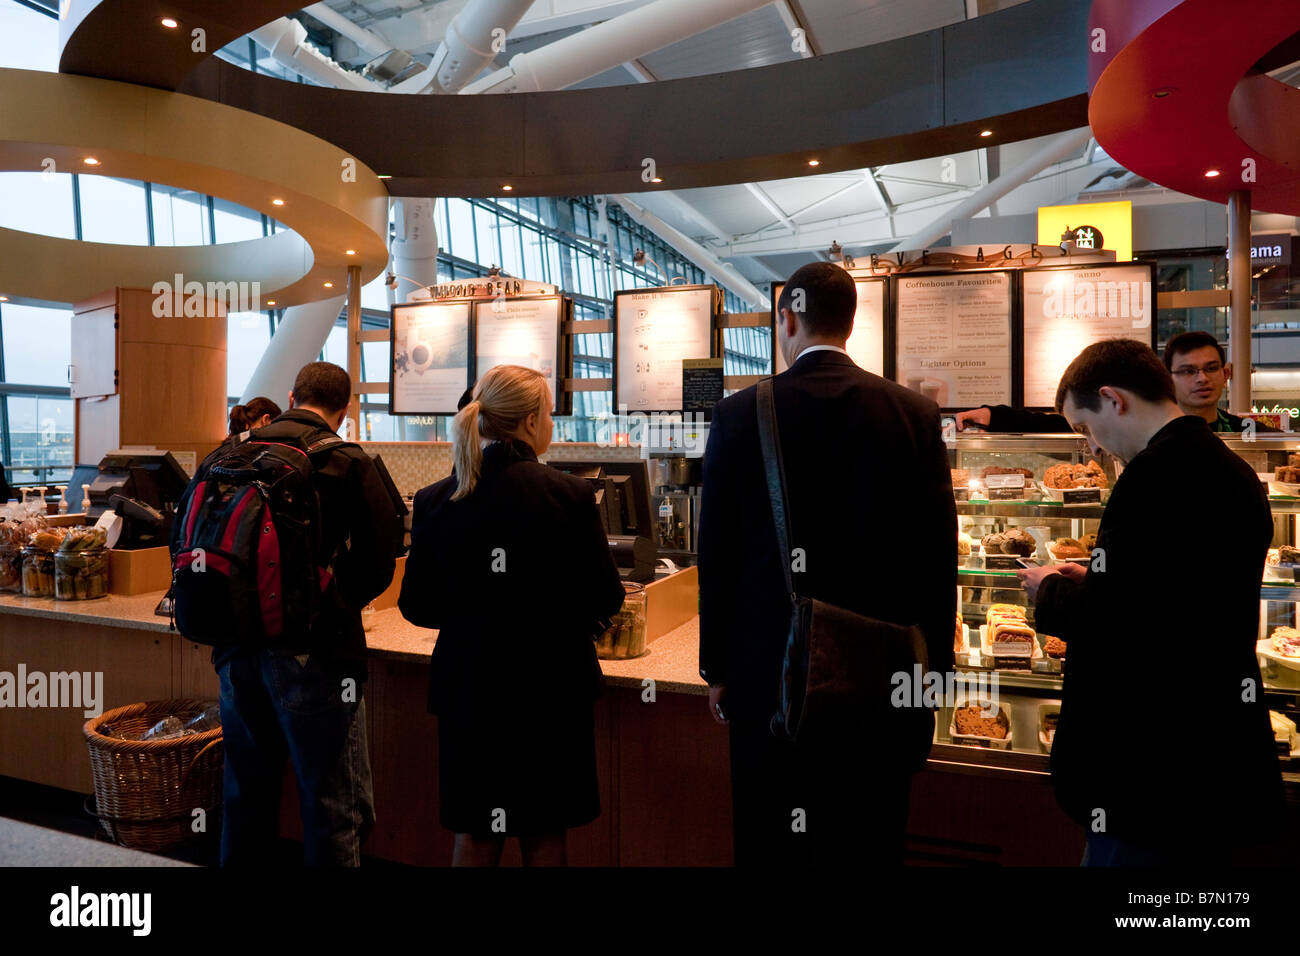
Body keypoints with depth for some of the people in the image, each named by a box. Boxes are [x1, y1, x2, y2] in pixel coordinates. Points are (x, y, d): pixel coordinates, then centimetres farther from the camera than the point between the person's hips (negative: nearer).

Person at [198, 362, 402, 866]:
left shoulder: (224, 456, 5)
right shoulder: (348, 463, -9)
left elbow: (186, 540, 9)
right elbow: (379, 560, -11)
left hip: (237, 651, 6)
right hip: (312, 653, -5)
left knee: (245, 797, 22)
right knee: (332, 809, 5)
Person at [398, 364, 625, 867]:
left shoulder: (434, 501, -6)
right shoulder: (569, 495, -14)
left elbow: (416, 607, 1)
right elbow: (604, 600, -10)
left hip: (468, 689, 2)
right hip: (551, 688, -2)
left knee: (475, 837, 17)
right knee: (544, 835, 16)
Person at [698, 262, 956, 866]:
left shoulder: (739, 414, -6)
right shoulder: (915, 413, -4)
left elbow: (716, 553, -4)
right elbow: (938, 551, -2)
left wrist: (716, 668, 7)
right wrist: (934, 670, 9)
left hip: (769, 673, -1)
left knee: (770, 843, 15)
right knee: (870, 841, 16)